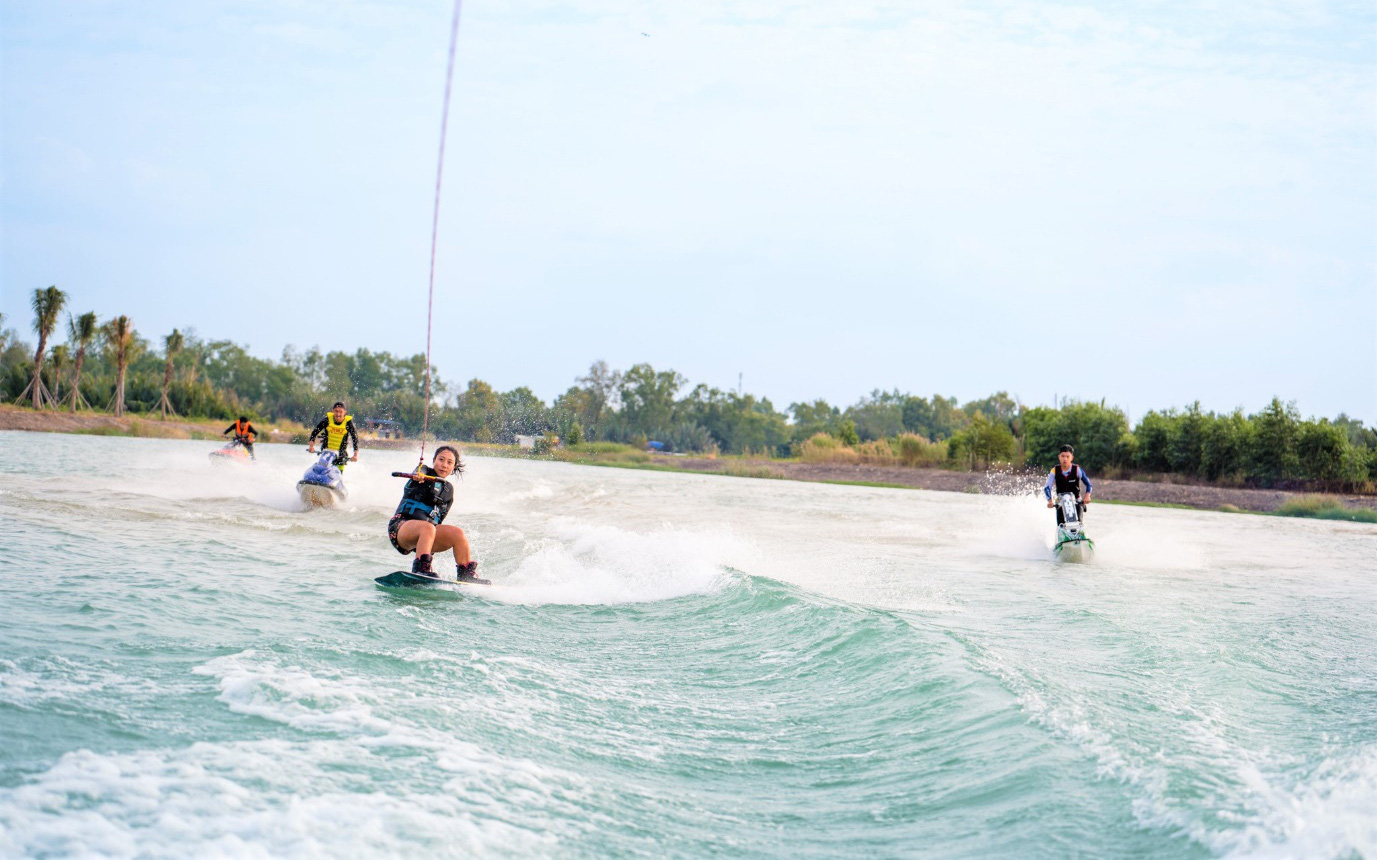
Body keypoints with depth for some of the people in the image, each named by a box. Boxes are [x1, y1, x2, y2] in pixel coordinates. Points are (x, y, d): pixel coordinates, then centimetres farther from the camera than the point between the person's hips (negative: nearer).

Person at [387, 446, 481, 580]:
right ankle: (421, 570, -47)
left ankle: (467, 575, -17)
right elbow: (419, 473, -19)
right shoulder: (424, 471, 8)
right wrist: (419, 476, -44)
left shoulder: (448, 489, 21)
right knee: (428, 528, -37)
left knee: (457, 532, -21)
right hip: (401, 525, -5)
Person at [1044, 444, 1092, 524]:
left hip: (1076, 502, -1)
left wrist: (1087, 495, -23)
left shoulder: (1077, 470, -8)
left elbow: (1088, 484, -3)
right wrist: (1050, 500, -28)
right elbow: (1047, 487, -10)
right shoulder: (1054, 471, -6)